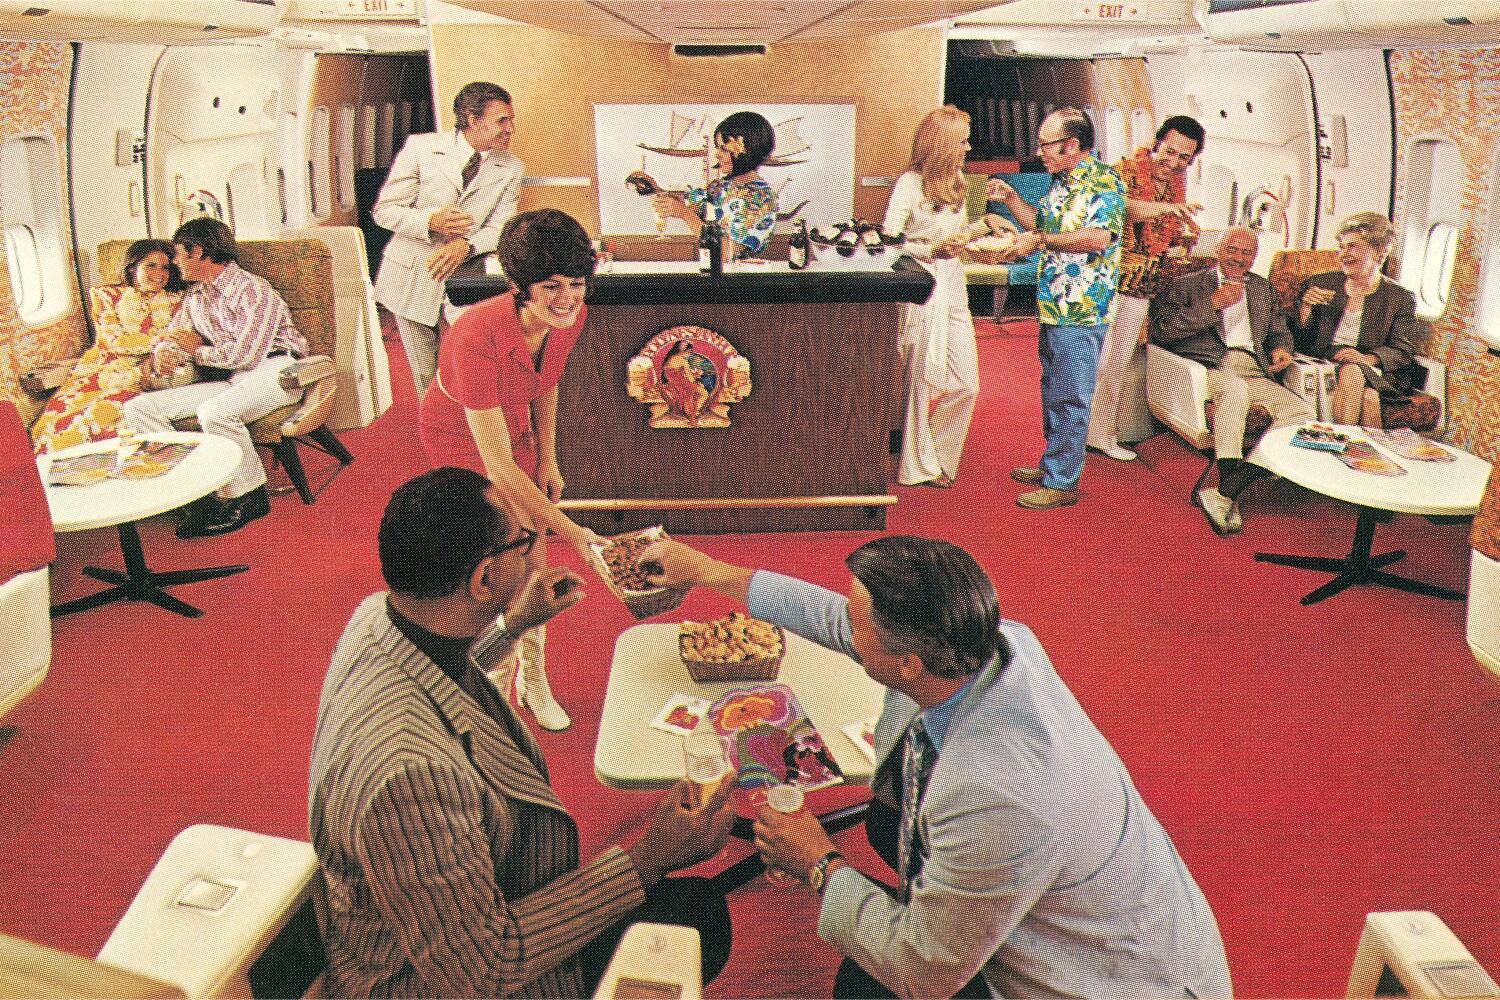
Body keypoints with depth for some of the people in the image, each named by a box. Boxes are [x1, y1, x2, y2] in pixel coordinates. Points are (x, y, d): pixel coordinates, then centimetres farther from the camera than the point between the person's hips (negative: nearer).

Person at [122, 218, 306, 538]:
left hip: (274, 370, -8)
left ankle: (249, 497, -18)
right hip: (232, 380, 8)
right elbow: (172, 339, 26)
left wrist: (199, 351, -2)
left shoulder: (254, 290, -8)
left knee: (213, 413, -38)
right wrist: (166, 354, 0)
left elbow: (247, 354, -18)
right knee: (139, 407, -7)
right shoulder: (195, 296, 19)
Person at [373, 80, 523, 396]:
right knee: (426, 375, 10)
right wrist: (430, 221, -25)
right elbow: (384, 210, -5)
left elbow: (500, 227, -5)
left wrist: (467, 245, -27)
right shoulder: (421, 147, -7)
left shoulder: (511, 168, -2)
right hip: (413, 279, -1)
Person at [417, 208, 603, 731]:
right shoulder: (477, 339, -41)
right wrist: (571, 531, -37)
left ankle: (534, 681, 27)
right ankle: (493, 687, 19)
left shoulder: (569, 318, -22)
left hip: (515, 430, 5)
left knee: (533, 559, 7)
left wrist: (547, 460, 2)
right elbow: (498, 467, -38)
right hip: (459, 437, -5)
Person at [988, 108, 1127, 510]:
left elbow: (1100, 236, -30)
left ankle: (1062, 482, 5)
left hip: (1081, 311, -10)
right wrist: (1011, 198, 11)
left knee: (1070, 398, -3)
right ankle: (1053, 464, 33)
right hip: (1053, 306, 10)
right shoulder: (1062, 181, 13)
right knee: (1053, 391, 19)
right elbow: (1041, 222, 26)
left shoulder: (1105, 181, -15)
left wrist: (1040, 241, -25)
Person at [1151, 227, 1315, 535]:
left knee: (1303, 413, -24)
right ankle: (1230, 493, -39)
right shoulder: (1187, 285, 15)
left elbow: (1280, 331, 30)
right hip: (1212, 368, -4)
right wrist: (1212, 305, -7)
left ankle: (1225, 492, -33)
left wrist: (1280, 348, 4)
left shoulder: (1264, 289, 30)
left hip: (1256, 374, 5)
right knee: (1235, 388, -40)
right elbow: (1161, 331, 0)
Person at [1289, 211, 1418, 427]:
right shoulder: (1319, 285, 15)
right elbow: (1299, 341, 13)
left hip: (1372, 372, 0)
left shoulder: (1400, 299, 12)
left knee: (1352, 373, -36)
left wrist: (1367, 358, -18)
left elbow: (1402, 353, 3)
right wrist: (1305, 307, -7)